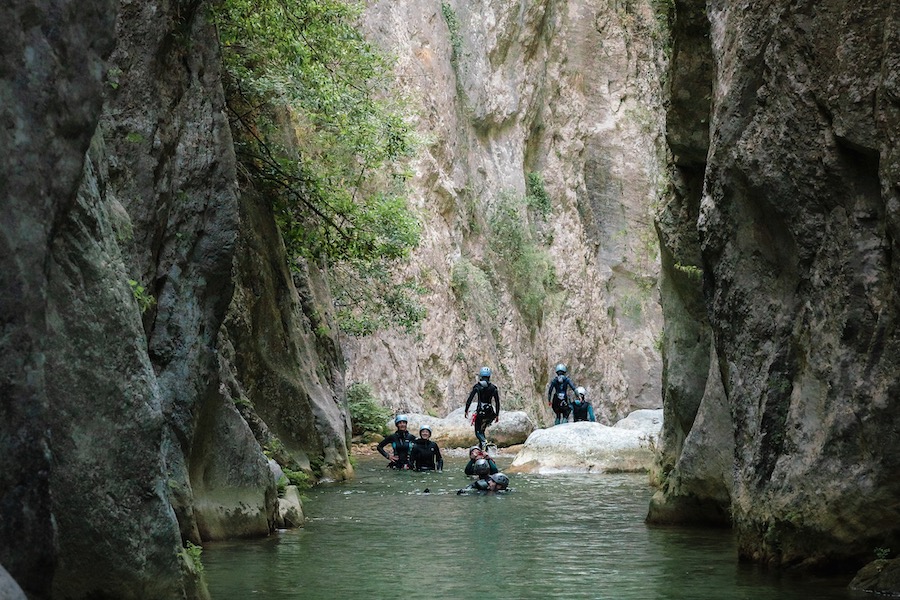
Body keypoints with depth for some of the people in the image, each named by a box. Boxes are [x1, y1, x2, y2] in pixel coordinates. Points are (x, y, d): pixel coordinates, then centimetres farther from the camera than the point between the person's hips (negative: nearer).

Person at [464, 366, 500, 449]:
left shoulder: (477, 386, -2)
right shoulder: (493, 387, 5)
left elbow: (469, 399, -7)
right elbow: (497, 402, 5)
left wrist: (466, 410, 1)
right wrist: (497, 415, 12)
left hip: (480, 412, -3)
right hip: (490, 413, 3)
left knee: (478, 431, 2)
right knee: (482, 429, 27)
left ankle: (483, 442, -26)